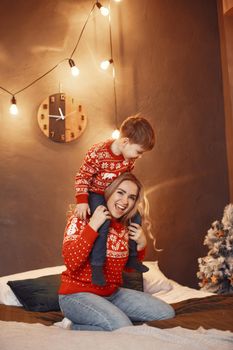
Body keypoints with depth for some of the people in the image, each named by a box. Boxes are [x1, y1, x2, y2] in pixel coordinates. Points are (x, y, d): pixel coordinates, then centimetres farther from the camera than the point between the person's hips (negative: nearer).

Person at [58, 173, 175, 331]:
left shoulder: (126, 227, 5)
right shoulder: (82, 219, -11)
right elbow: (71, 262, -24)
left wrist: (141, 244, -2)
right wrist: (93, 226, -26)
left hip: (113, 293, 7)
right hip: (78, 294, -7)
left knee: (166, 313, -1)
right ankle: (72, 326, -5)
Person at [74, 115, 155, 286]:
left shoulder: (129, 158, -11)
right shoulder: (98, 153, -30)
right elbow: (82, 177, -22)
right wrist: (82, 201, -26)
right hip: (96, 193, -6)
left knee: (135, 217, 1)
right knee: (103, 222, -28)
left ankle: (131, 257, 19)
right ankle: (97, 265, -15)